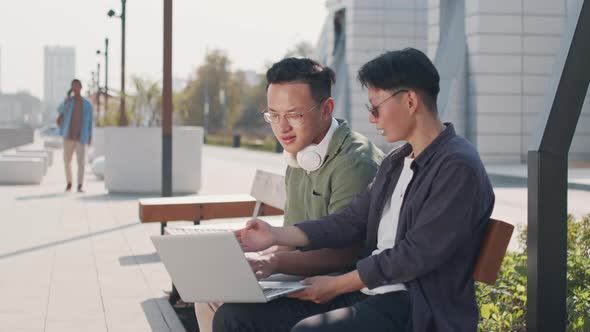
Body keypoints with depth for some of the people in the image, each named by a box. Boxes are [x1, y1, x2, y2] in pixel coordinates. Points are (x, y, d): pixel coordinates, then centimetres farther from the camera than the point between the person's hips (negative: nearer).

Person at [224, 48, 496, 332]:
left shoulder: (458, 168, -12)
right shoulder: (395, 162, 17)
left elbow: (415, 255, -16)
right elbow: (351, 222, 16)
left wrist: (337, 285, -12)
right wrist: (276, 236, 6)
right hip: (368, 290, 9)